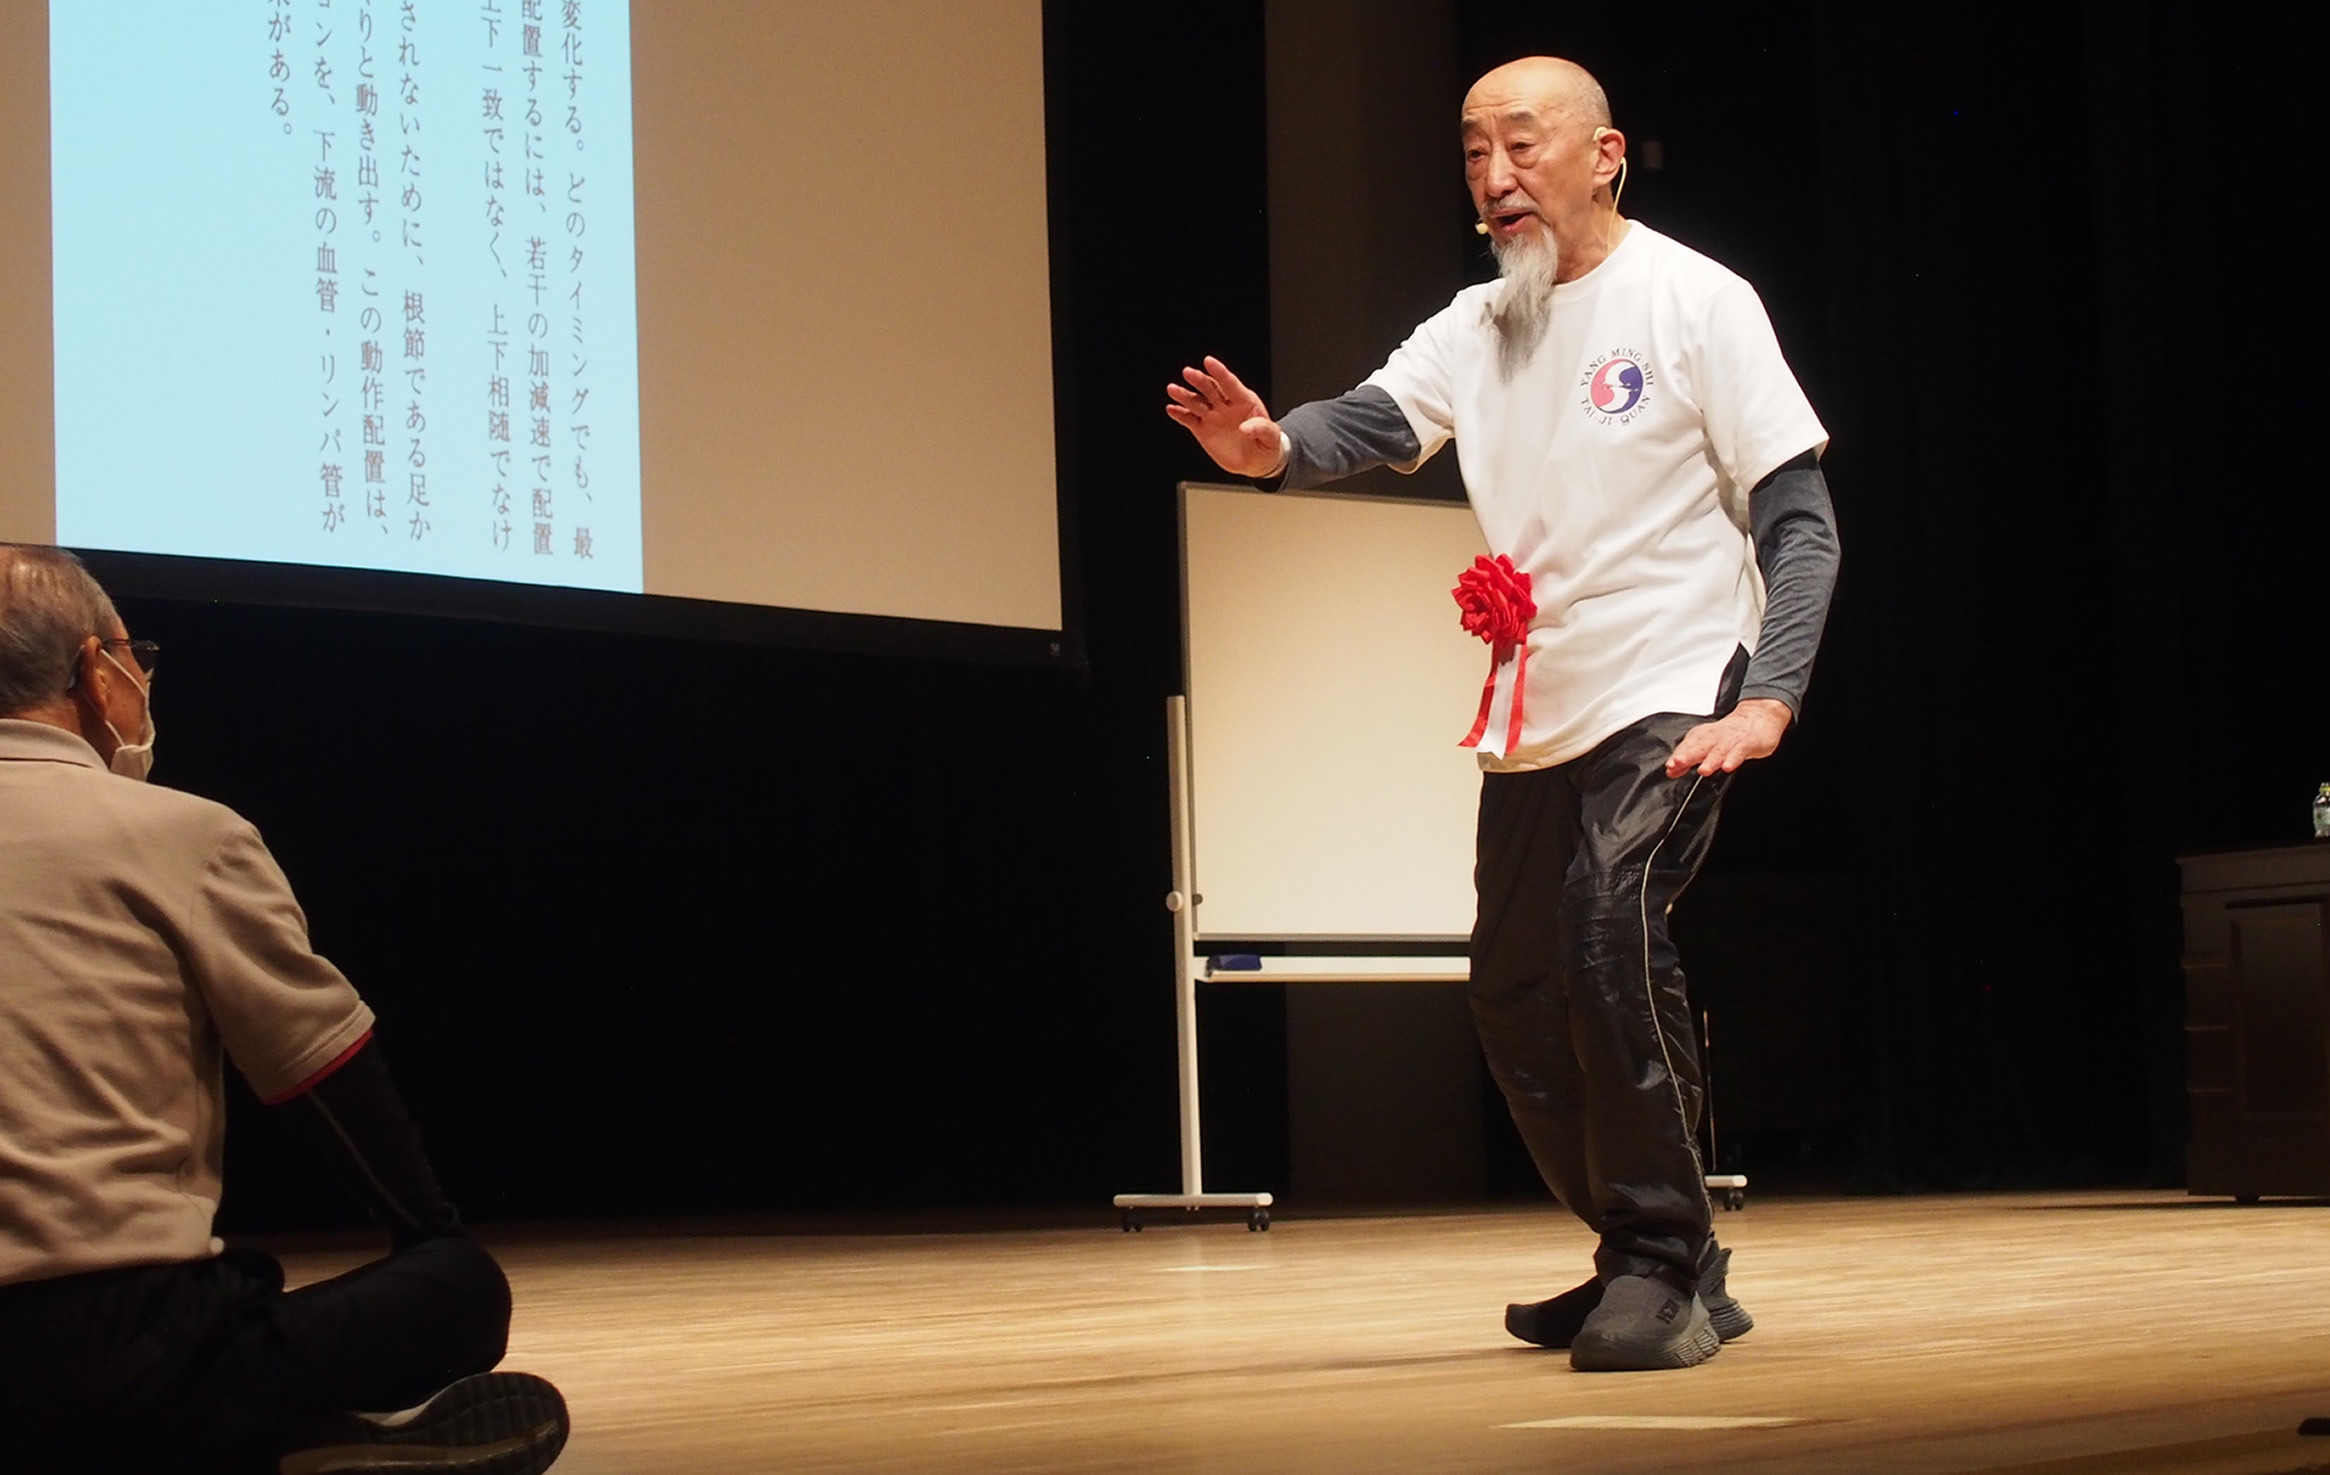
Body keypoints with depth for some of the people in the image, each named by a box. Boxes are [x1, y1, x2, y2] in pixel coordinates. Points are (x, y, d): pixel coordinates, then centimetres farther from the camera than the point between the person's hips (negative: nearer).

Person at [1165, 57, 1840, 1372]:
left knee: (1610, 930, -27)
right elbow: (1366, 425, -7)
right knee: (1518, 1000, 11)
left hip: (1671, 701, -7)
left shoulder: (1695, 302, -7)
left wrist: (1770, 699, -23)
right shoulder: (1473, 330, 10)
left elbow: (1800, 522, -9)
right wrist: (1271, 449, -32)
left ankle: (1665, 1266, -16)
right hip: (1533, 721, 7)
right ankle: (1656, 1268, 27)